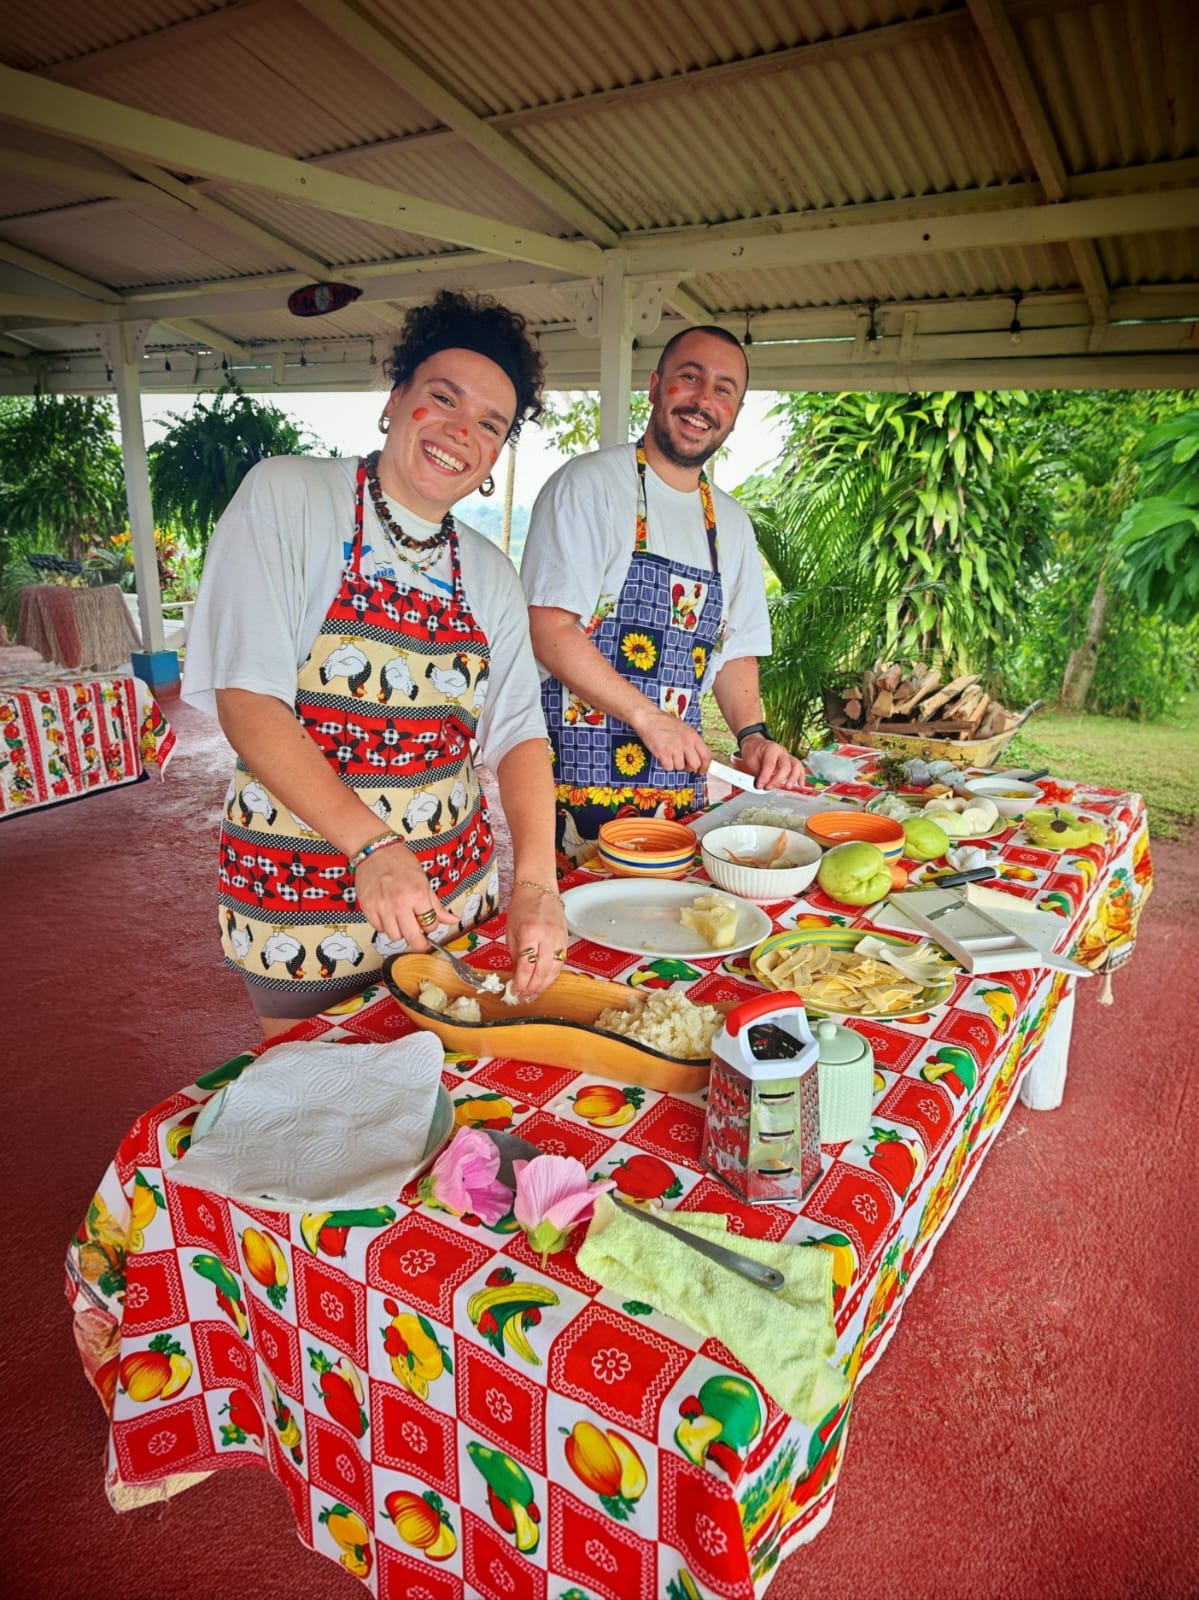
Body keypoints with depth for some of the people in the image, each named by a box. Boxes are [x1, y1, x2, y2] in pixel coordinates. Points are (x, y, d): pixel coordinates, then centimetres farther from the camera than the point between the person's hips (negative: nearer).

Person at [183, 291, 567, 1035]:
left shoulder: (490, 574, 4)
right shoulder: (286, 496, -9)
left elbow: (518, 731, -2)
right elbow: (245, 696, -17)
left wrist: (536, 883, -18)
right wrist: (371, 845, -27)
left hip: (454, 891, 4)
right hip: (302, 900, -4)